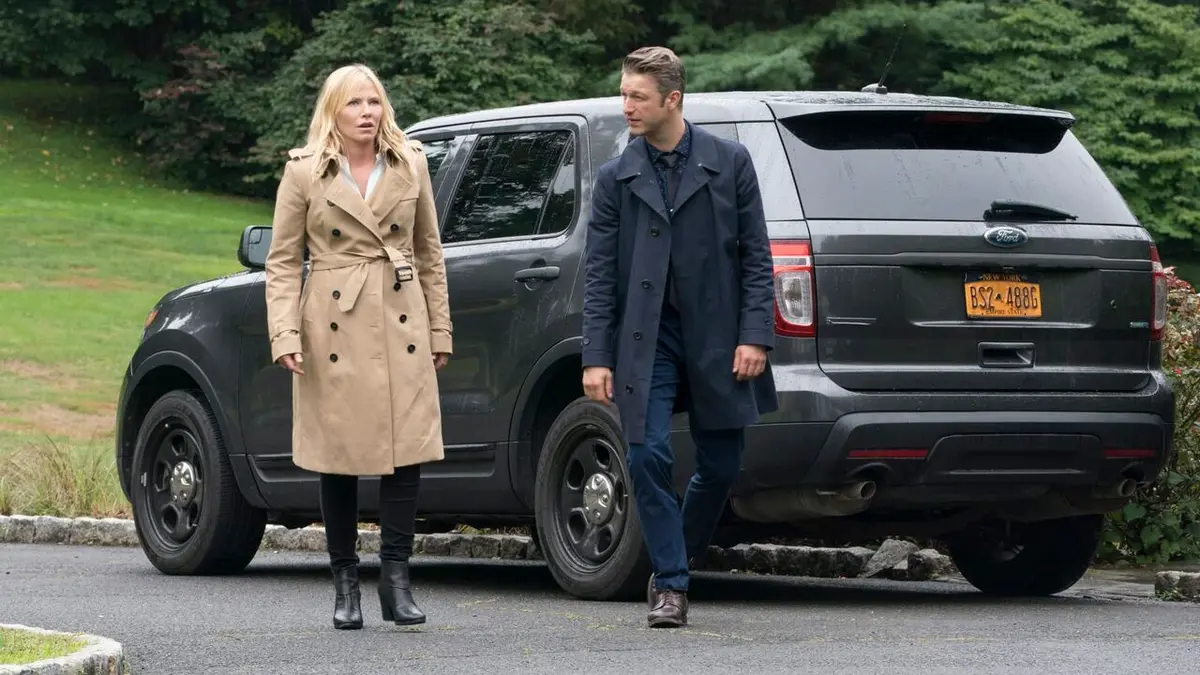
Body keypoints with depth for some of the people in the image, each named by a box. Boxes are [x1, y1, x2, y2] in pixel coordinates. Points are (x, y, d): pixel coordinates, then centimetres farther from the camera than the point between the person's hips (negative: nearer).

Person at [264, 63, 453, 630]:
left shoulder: (410, 165, 8)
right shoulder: (303, 172, 1)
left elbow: (429, 253, 14)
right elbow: (282, 260, 2)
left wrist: (439, 330, 10)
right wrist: (285, 335, -9)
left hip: (401, 324, 2)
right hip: (334, 328, -2)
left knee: (408, 446, -8)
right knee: (339, 456, 2)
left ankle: (396, 579, -3)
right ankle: (345, 584, 11)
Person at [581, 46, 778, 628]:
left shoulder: (729, 163, 1)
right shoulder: (616, 178, 3)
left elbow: (756, 255, 2)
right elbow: (599, 274, 2)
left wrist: (755, 336, -7)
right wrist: (596, 357, -5)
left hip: (716, 340, 0)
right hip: (648, 341, 0)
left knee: (720, 465, 5)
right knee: (649, 458, -11)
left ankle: (673, 564, 25)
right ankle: (671, 586, -2)